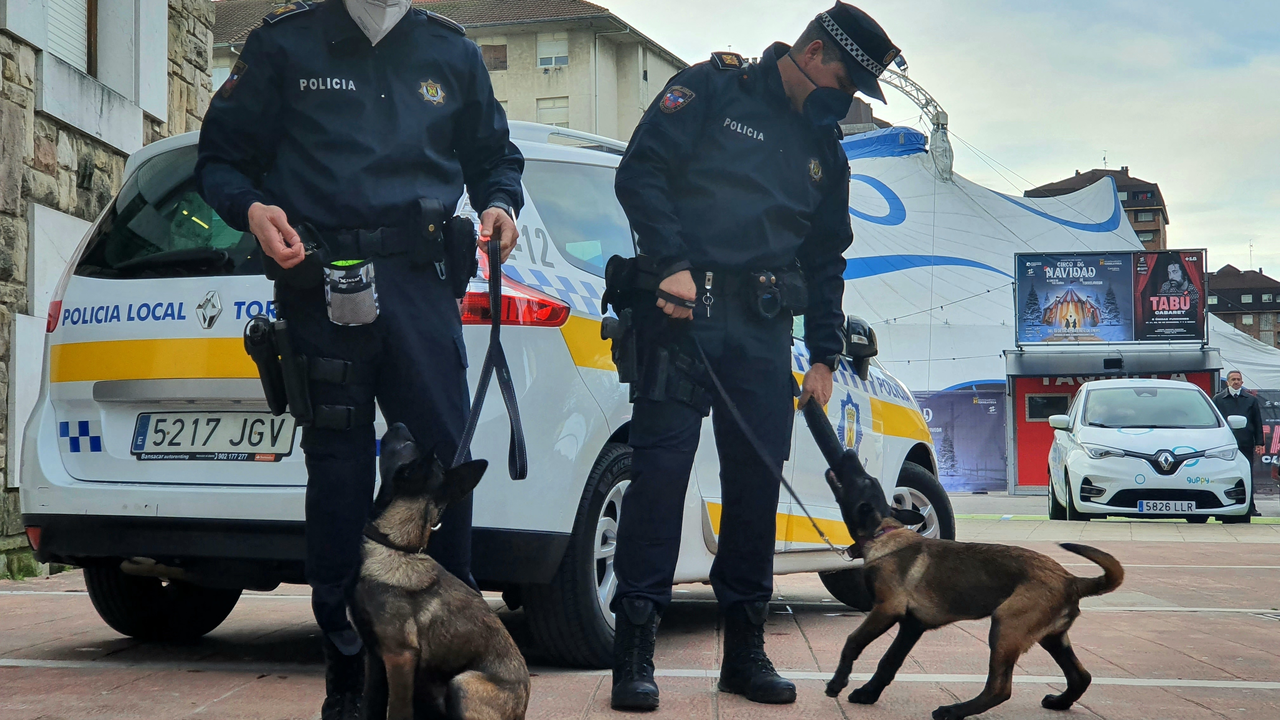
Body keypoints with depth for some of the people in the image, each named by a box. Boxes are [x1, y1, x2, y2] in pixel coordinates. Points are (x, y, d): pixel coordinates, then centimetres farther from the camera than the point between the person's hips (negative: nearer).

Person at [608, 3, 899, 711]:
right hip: (683, 306, -6)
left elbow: (826, 258, 23)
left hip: (762, 326, 6)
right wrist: (674, 264, -17)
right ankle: (635, 651, -6)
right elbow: (639, 171, -6)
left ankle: (745, 651, 14)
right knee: (661, 465, -10)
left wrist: (824, 357, 16)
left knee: (757, 477, 4)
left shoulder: (826, 153, 20)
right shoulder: (713, 89, 3)